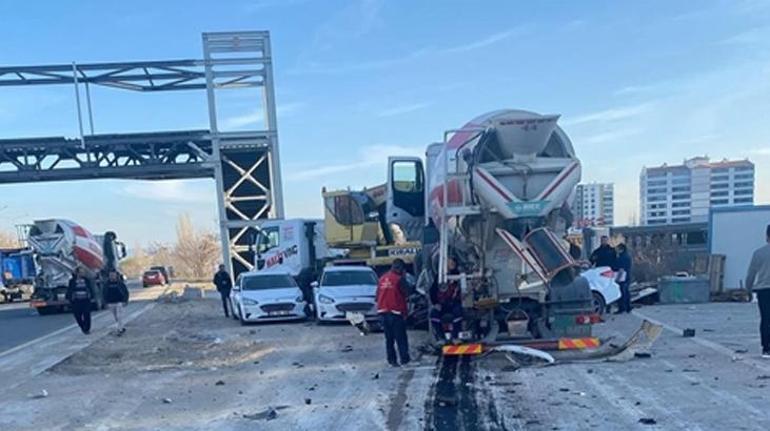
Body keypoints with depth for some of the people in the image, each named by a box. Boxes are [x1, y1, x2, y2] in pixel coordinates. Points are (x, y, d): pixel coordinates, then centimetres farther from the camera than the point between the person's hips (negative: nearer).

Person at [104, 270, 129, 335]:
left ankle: (120, 330, -4)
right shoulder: (107, 284, 2)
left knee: (119, 317, -8)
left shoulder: (120, 283, -6)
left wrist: (125, 301, -5)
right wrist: (106, 302, 6)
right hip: (111, 303, 4)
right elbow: (105, 293, 11)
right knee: (116, 318, 11)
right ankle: (122, 328, 26)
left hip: (119, 302, -4)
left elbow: (126, 292, -1)